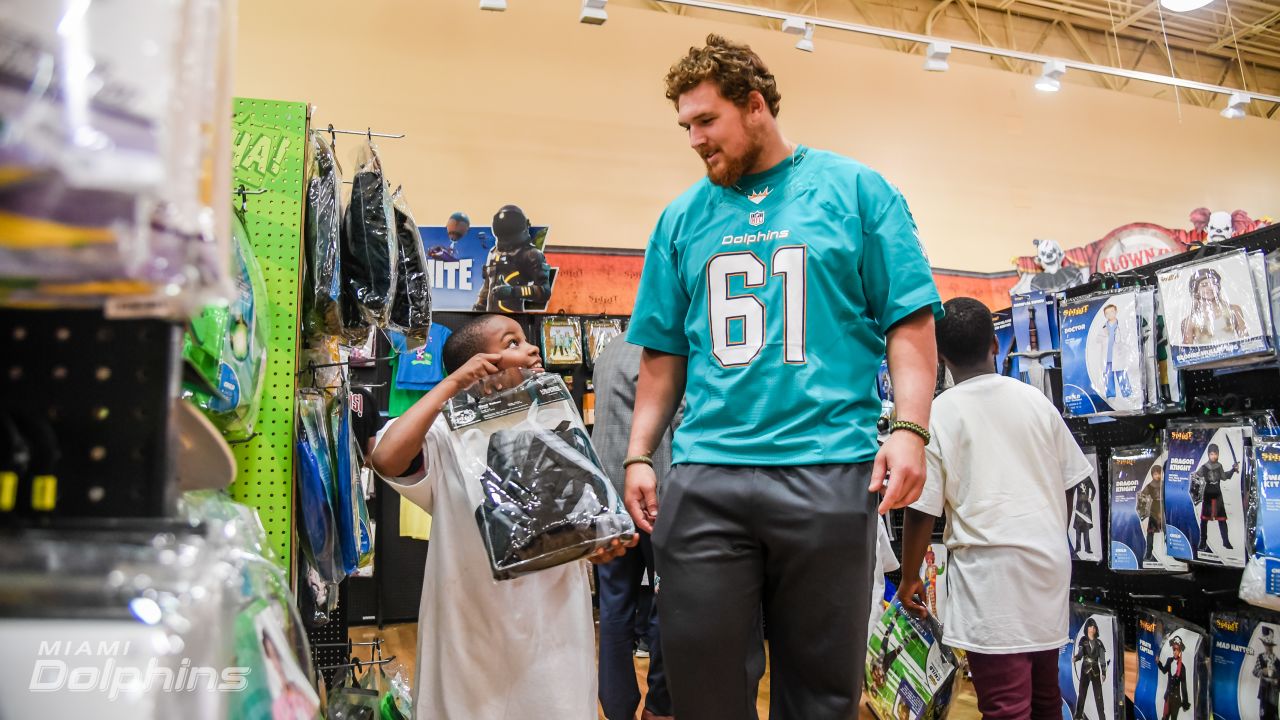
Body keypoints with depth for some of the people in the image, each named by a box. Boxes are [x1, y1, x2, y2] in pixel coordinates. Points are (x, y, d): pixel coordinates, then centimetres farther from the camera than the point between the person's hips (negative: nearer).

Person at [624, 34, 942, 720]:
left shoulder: (855, 190, 7)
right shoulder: (682, 218, 15)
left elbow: (909, 322, 3)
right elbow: (663, 354, 16)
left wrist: (910, 428, -10)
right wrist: (639, 455, 7)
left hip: (830, 473, -2)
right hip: (704, 478, 3)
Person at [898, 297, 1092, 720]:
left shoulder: (938, 414, -9)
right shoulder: (1035, 400, 3)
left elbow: (921, 510, -10)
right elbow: (1068, 483, 11)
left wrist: (909, 577, 3)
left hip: (989, 571, -5)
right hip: (1048, 564, 6)